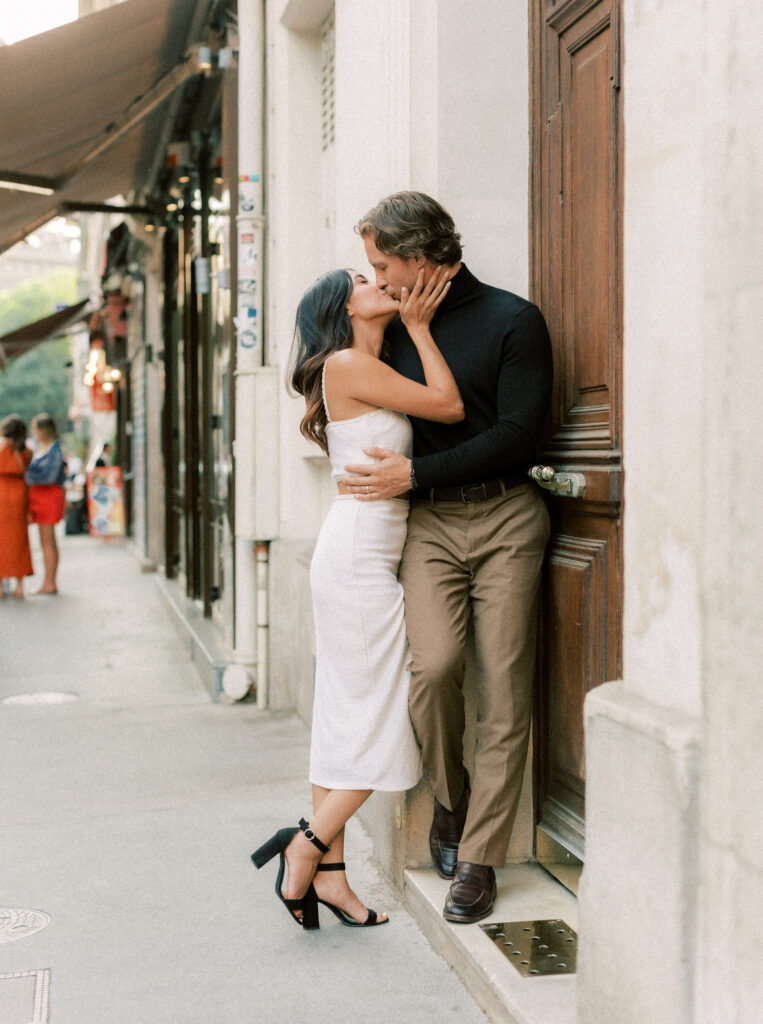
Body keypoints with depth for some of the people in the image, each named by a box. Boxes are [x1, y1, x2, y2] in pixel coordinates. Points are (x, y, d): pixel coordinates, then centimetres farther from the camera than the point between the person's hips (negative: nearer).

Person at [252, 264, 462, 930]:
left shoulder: (369, 369, 17)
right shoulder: (347, 363, -10)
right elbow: (450, 406, -10)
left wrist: (417, 327, 11)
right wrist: (418, 328, -1)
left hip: (358, 555, 10)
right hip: (360, 553, -10)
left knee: (346, 717, 9)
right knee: (381, 719, -4)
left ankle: (328, 874, 15)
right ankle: (309, 846, 6)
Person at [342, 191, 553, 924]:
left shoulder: (512, 321, -2)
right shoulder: (396, 328, 14)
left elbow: (517, 434, -10)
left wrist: (414, 474, -12)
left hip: (505, 518, -3)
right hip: (428, 523, 3)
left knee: (503, 689, -4)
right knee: (433, 664, -18)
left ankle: (477, 858, 5)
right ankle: (450, 799, 9)